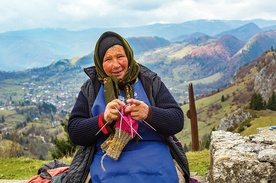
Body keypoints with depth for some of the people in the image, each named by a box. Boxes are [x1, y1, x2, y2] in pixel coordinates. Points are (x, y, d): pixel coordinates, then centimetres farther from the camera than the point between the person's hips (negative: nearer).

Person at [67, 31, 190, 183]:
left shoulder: (150, 81, 10)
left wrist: (149, 113, -17)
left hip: (153, 157, 1)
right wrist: (104, 120, -13)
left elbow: (178, 120, 3)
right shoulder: (90, 89, 13)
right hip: (108, 158, 0)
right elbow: (74, 132, 5)